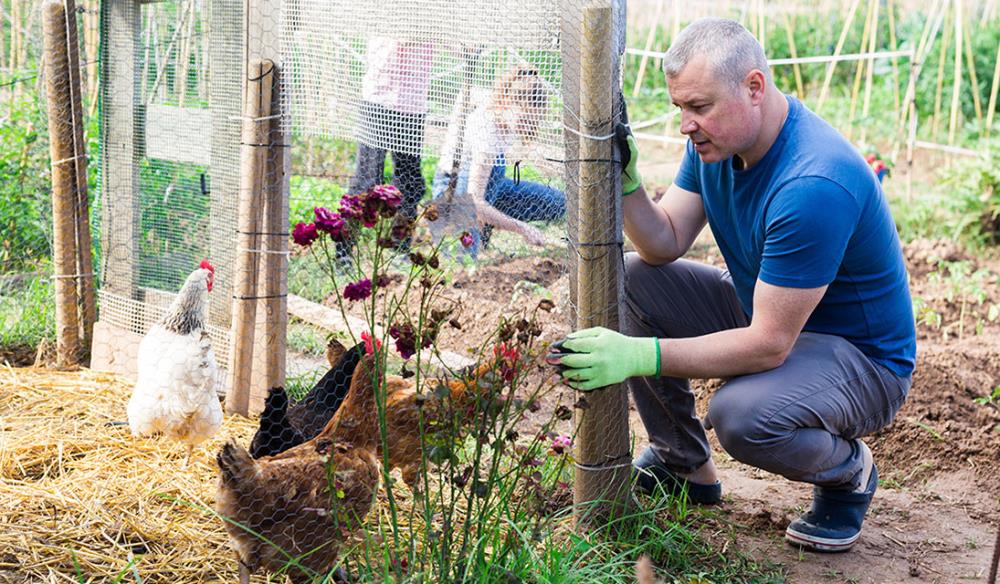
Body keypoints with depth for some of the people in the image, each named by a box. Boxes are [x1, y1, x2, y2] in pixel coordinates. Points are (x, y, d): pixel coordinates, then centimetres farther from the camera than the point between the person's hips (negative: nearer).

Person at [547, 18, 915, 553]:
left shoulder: (815, 184, -33)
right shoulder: (715, 140, -6)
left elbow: (769, 344, -33)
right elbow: (664, 245, -4)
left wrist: (637, 355, -38)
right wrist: (625, 180, -23)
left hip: (863, 356, -8)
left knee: (741, 414, -36)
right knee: (630, 279, -2)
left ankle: (848, 471, 0)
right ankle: (683, 465, 11)